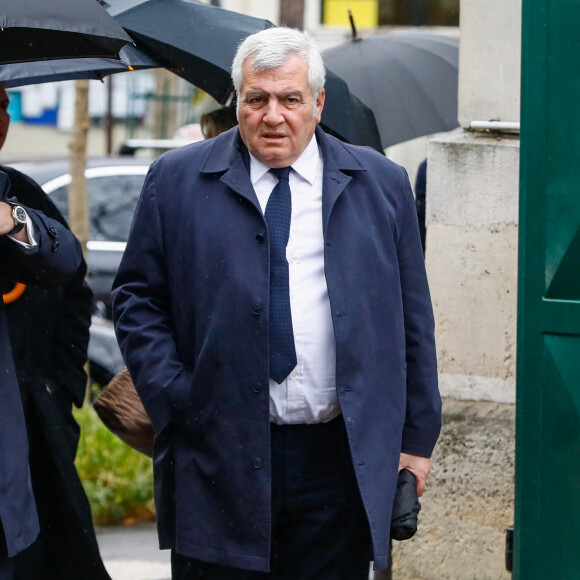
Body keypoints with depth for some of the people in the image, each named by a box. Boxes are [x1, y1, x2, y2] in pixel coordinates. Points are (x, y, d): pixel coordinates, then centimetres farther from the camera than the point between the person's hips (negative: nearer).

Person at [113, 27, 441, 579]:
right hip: (217, 459, -1)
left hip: (341, 462, 1)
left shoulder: (382, 184, 9)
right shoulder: (176, 180, 5)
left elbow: (412, 318, 11)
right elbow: (136, 299, 7)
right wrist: (172, 398, -5)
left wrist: (416, 436, 8)